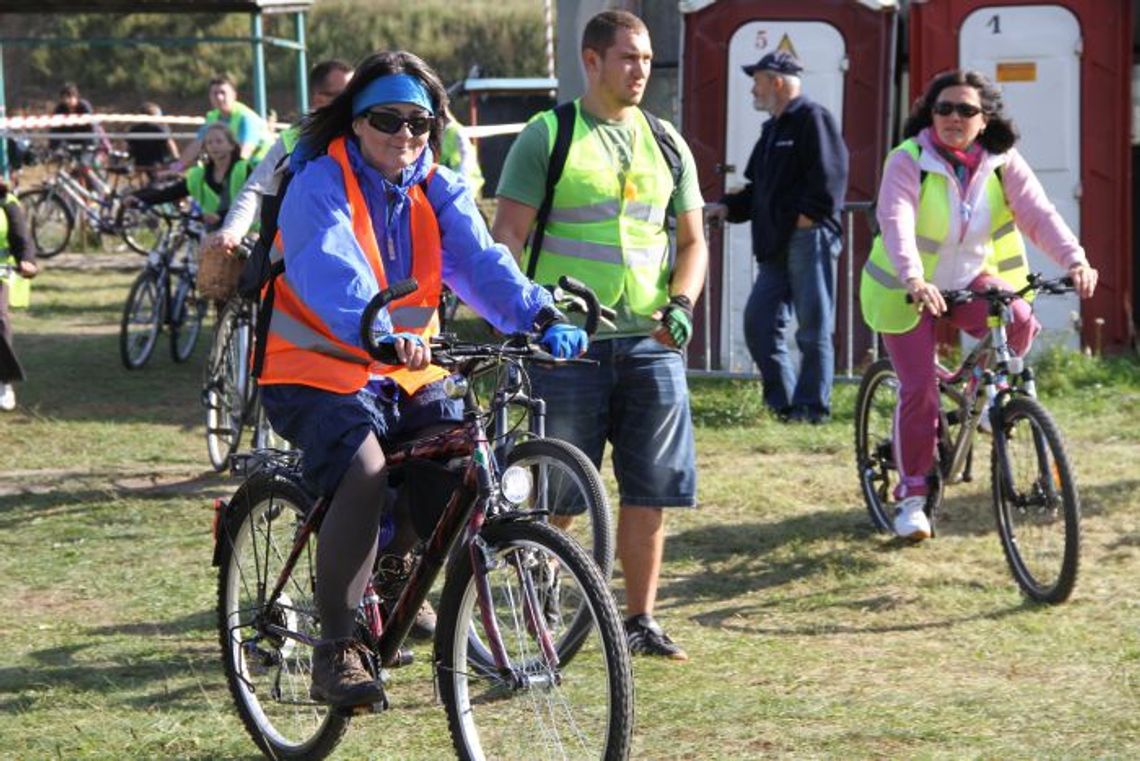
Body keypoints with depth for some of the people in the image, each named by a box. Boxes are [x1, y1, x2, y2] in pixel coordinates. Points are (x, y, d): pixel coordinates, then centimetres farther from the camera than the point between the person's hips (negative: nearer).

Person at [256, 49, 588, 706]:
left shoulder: (438, 190, 6)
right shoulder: (321, 183, -12)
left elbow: (480, 261, -10)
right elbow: (332, 274, -29)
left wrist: (539, 316, -30)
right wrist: (382, 335, -48)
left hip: (406, 374, 6)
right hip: (318, 371, -6)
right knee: (364, 473, -31)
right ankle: (336, 651, -24)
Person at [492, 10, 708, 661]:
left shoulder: (665, 143, 13)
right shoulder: (547, 137, 0)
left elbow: (692, 240, 17)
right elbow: (508, 234, -3)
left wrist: (682, 303, -1)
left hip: (651, 340, 4)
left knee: (652, 488, 3)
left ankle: (641, 619, 13)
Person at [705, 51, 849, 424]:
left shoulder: (813, 119, -6)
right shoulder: (773, 129, 23)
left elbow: (829, 174, -17)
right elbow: (759, 188, 28)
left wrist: (809, 216, -18)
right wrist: (728, 207, 14)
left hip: (808, 239, -10)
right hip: (776, 245, 10)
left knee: (813, 327, -5)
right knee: (759, 323, 5)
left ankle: (812, 405, -1)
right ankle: (783, 400, 11)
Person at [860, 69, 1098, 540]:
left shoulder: (1002, 162, -9)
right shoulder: (908, 161, -20)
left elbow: (1038, 214, -20)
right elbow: (896, 223, -34)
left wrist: (1075, 261, -38)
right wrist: (914, 280, -52)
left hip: (969, 280, 3)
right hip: (906, 291, -3)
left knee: (1019, 322, -27)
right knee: (919, 389, -11)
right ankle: (912, 496, 5)